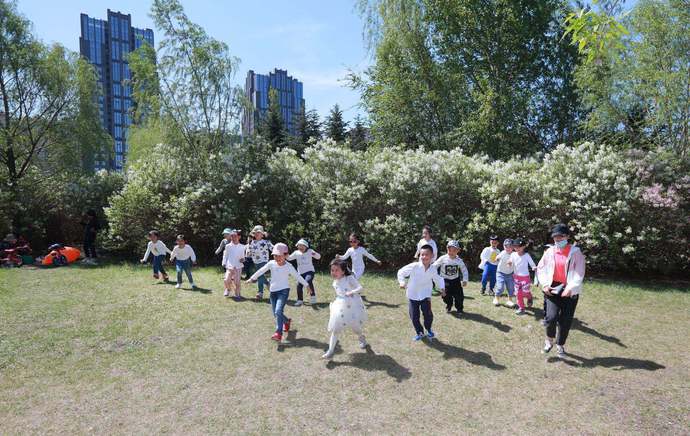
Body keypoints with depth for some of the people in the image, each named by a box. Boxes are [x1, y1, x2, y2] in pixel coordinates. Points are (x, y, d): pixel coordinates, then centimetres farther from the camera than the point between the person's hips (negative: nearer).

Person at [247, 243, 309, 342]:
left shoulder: (289, 266, -9)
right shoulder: (271, 263, -3)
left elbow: (298, 276, -1)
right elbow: (261, 271, 3)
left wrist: (307, 285, 4)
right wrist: (252, 278, 0)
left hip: (284, 290, -4)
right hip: (273, 291, 4)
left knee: (278, 311, -22)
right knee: (276, 313, 11)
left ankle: (278, 333, -21)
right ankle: (287, 321, 41)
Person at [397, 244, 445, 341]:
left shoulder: (433, 270, -9)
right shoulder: (414, 266, -21)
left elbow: (438, 279, 12)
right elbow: (401, 272, -10)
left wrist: (442, 288, -2)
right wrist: (402, 282, -23)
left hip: (425, 295, 1)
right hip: (412, 295, -1)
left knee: (428, 314, -4)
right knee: (414, 316, 3)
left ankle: (429, 329, 28)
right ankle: (419, 332, 29)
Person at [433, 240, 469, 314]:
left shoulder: (459, 261, -9)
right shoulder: (443, 259, -15)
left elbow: (464, 270, 3)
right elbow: (434, 266, -10)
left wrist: (465, 280, -6)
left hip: (455, 280, 1)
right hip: (445, 280, -1)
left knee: (459, 296, -2)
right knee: (446, 296, 0)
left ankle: (459, 308, 25)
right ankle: (448, 307, 32)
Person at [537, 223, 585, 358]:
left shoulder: (576, 253, -4)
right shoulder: (550, 252, 5)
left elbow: (579, 274, -10)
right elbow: (540, 268, 10)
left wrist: (570, 288, -21)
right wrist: (545, 284, -4)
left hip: (570, 291, -1)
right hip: (553, 289, 1)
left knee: (566, 321, 6)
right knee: (551, 317, -15)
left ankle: (560, 345, 29)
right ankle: (549, 340, 13)